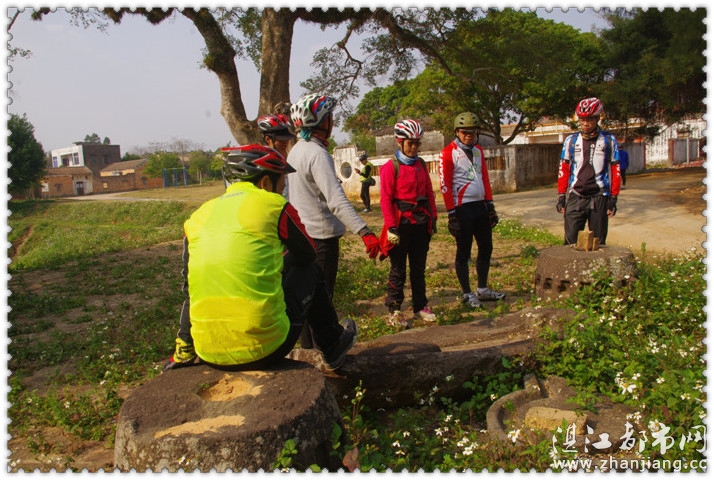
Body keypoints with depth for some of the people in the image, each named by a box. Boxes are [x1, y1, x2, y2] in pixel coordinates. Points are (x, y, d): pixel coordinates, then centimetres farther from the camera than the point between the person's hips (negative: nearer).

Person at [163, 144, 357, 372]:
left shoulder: (198, 216, 9)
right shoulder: (273, 204, -3)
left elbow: (190, 286, 16)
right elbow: (308, 253, 14)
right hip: (265, 349, -5)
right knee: (308, 270, 19)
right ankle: (333, 348, 33)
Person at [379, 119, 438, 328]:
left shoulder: (421, 165, 9)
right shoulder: (391, 167, -8)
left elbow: (429, 193, 13)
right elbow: (385, 199, -12)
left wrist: (432, 219, 10)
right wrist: (391, 227, -16)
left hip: (421, 223, 5)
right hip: (402, 224, -5)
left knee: (419, 268, 14)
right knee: (398, 270, 3)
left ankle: (420, 307, 26)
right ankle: (393, 312, 12)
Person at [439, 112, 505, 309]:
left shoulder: (478, 150, 12)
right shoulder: (448, 153, -9)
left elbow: (485, 178, 16)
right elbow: (445, 185, -12)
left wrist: (490, 204, 11)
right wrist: (452, 214, -16)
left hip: (480, 206, 7)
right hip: (463, 208, -7)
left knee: (486, 248, 12)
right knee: (464, 253, 2)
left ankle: (483, 289, 26)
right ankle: (467, 294, 13)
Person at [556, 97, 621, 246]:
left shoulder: (609, 140, 3)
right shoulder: (571, 140, 7)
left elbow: (615, 170, 4)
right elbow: (563, 169, 9)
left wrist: (613, 198, 1)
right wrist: (561, 196, 5)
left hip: (599, 198, 0)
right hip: (575, 198, 1)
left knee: (598, 243, 5)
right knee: (571, 242, -3)